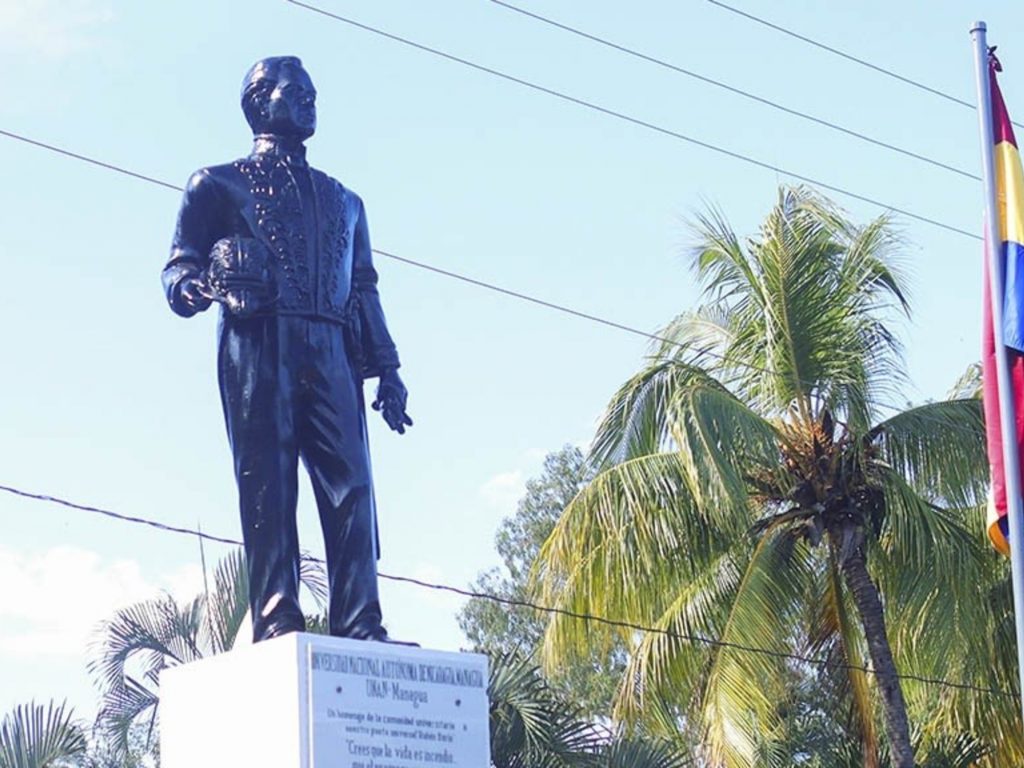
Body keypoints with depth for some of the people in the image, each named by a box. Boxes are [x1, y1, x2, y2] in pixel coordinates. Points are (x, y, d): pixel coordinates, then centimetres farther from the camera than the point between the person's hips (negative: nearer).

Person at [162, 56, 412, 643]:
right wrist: (191, 286, -15)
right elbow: (180, 264, 11)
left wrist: (387, 368, 13)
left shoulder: (343, 201, 31)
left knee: (351, 483, -11)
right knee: (268, 483, -13)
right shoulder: (218, 184, 18)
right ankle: (277, 619, -17)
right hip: (257, 344, -3)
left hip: (331, 352, 3)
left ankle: (360, 628, -15)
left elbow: (364, 289, 26)